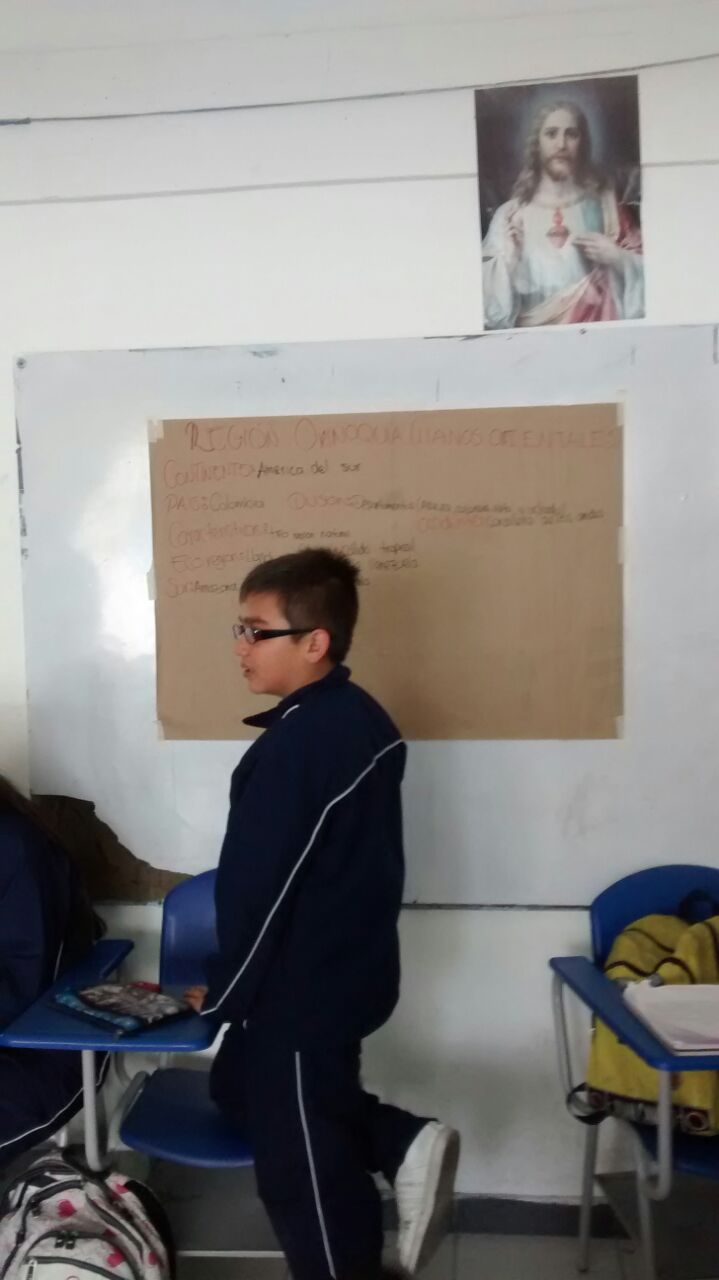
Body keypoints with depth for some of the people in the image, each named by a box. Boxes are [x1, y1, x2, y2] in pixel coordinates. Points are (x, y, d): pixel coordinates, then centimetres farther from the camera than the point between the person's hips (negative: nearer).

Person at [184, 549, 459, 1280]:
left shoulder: (296, 743, -25)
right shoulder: (364, 720, 3)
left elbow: (258, 885, -21)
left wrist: (220, 994, -5)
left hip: (304, 988, -9)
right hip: (348, 965, 9)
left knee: (304, 1169, 9)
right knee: (241, 1088, 26)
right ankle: (403, 1143, 17)